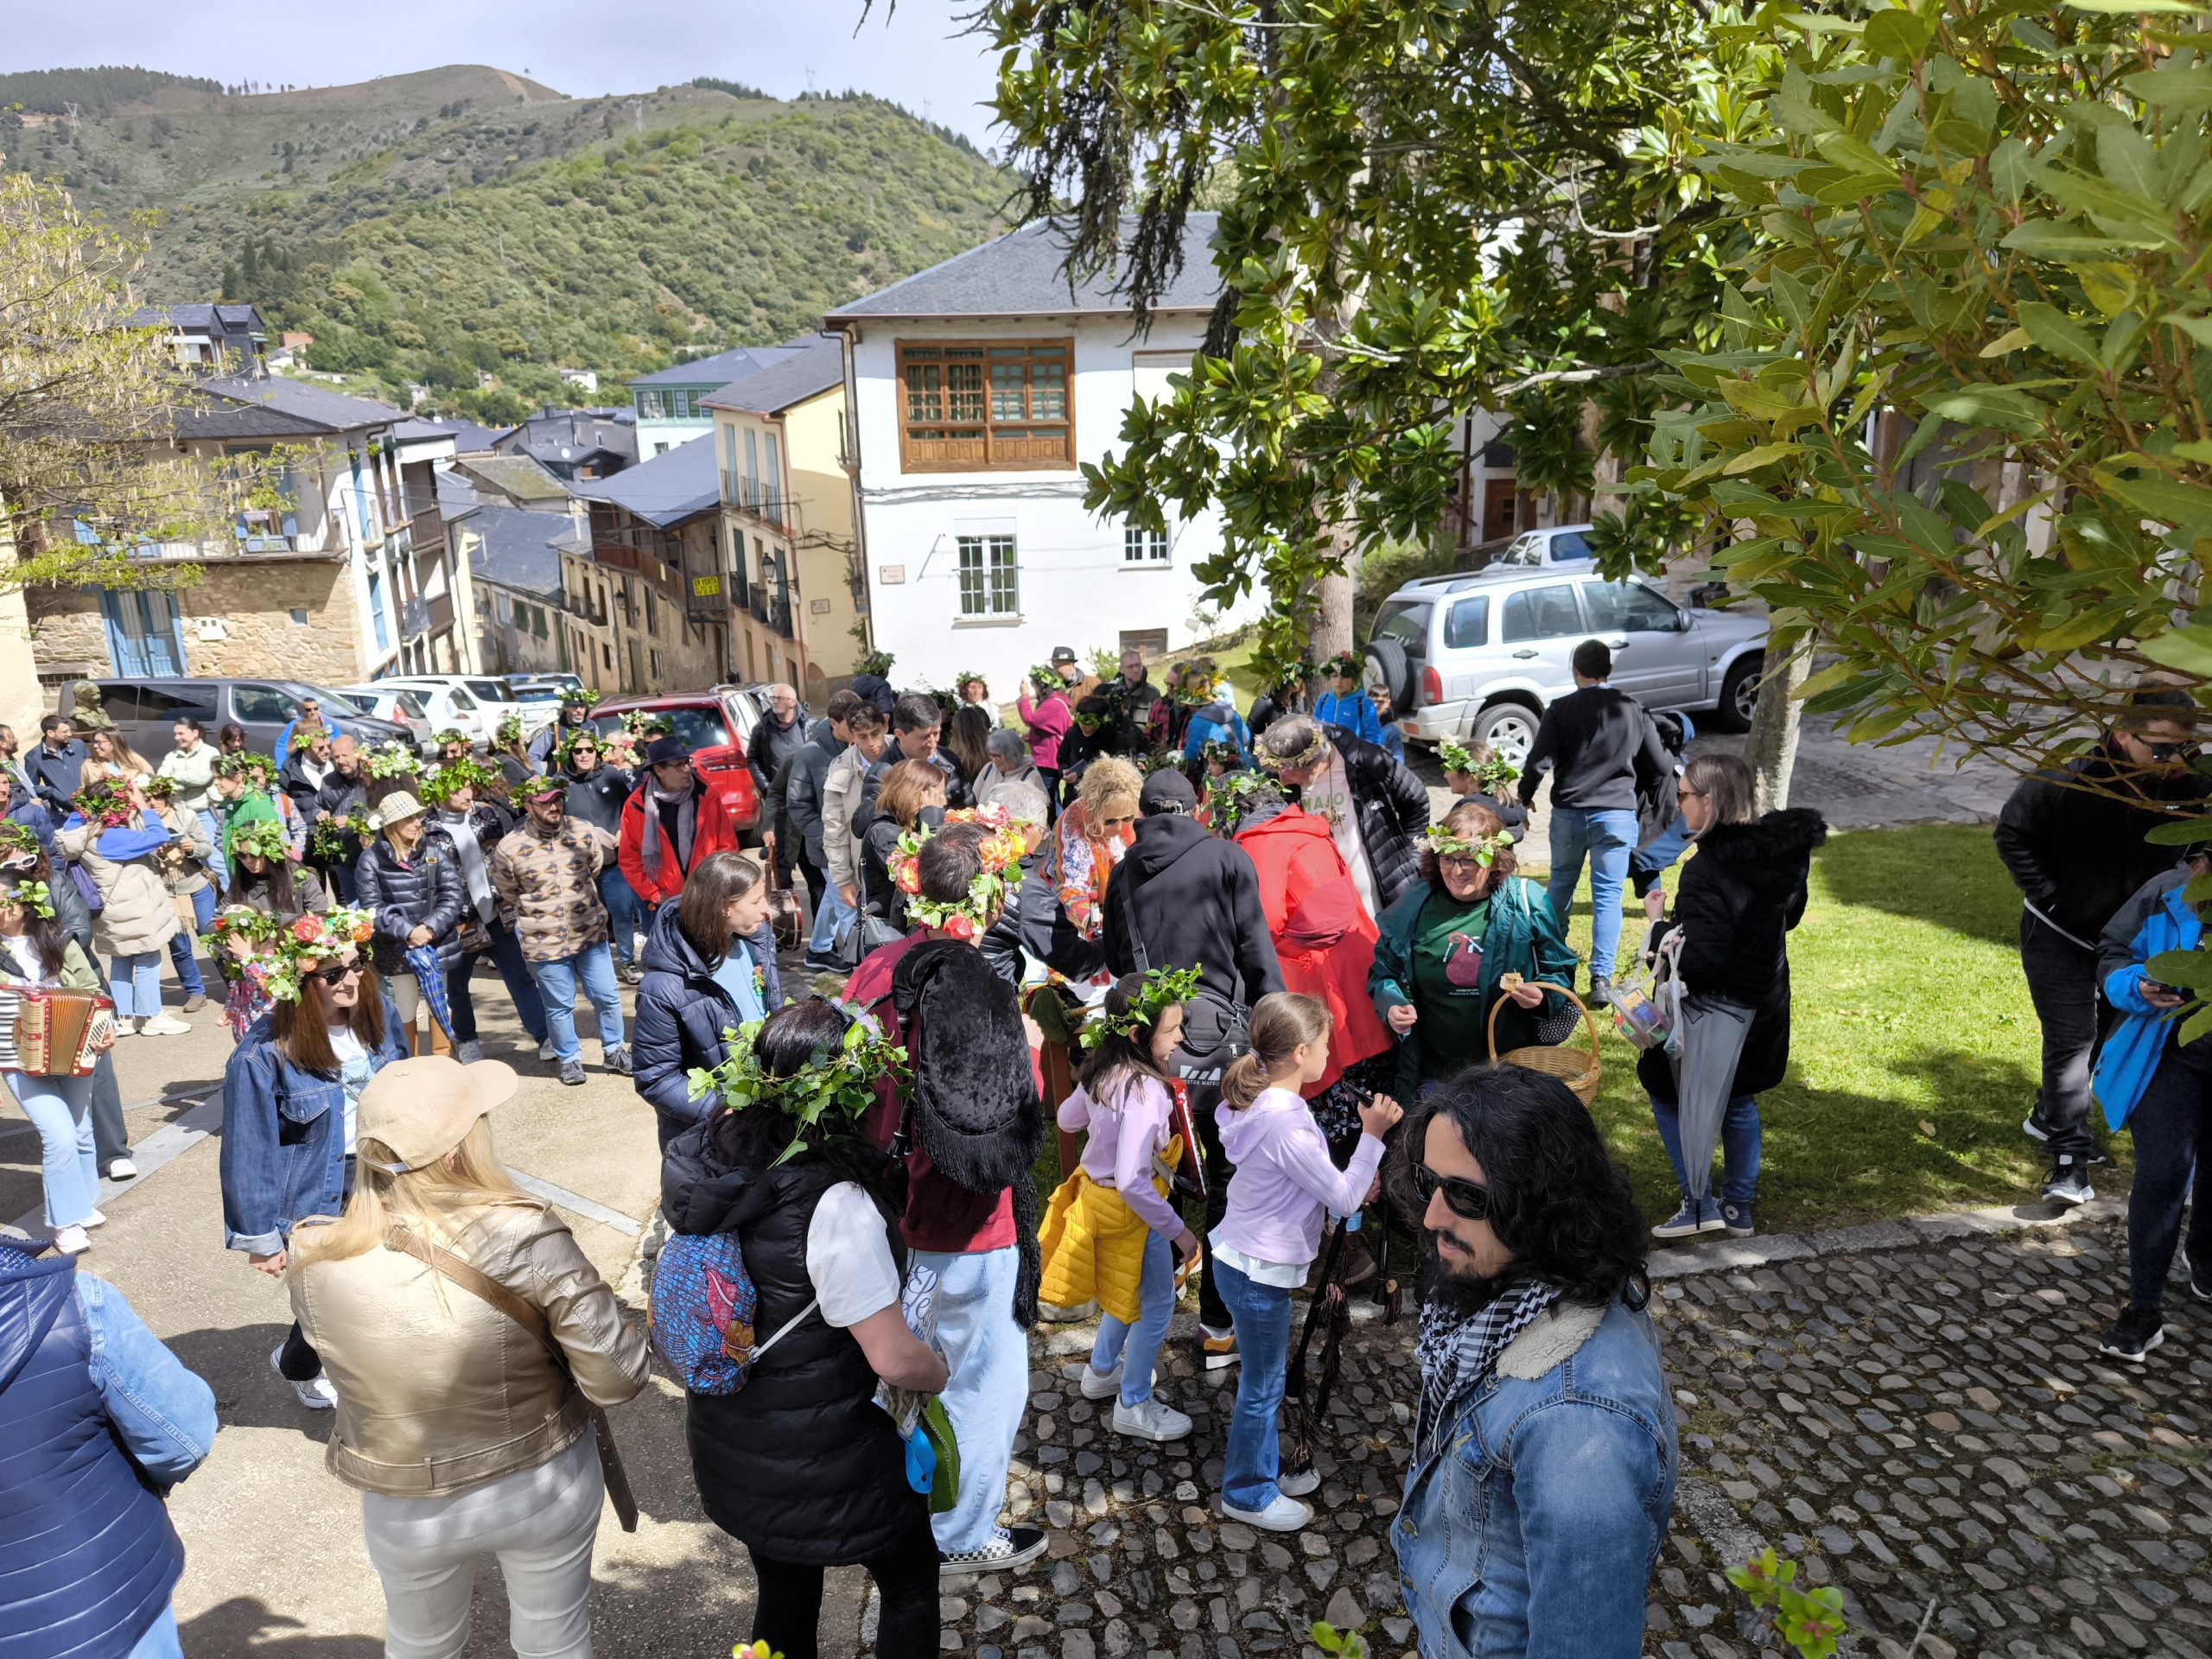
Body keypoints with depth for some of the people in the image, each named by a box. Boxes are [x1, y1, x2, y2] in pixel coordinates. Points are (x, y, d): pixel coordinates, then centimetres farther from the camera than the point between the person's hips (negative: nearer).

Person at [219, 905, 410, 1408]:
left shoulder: (378, 1016, -6)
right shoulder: (264, 1054, -21)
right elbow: (249, 1152, -14)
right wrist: (260, 1238, -9)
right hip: (315, 1197, -5)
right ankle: (299, 1366, 42)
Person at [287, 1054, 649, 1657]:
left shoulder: (315, 1261, -22)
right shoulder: (525, 1240, -30)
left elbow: (343, 1353, 0)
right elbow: (619, 1378, -23)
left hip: (406, 1507, 2)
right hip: (546, 1486, -2)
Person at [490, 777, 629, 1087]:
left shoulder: (585, 834, -5)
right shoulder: (508, 849, -11)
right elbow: (507, 895, 4)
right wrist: (538, 909, 9)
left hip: (591, 934, 2)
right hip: (545, 943, -2)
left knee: (608, 996, 9)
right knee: (560, 1007, 9)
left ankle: (614, 1051, 29)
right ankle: (569, 1059, 30)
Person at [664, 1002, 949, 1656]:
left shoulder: (713, 1162, -9)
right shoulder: (836, 1205, -31)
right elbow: (895, 1361, -26)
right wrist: (941, 1370, -5)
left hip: (727, 1445, 7)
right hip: (821, 1464, -7)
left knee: (784, 1599, 27)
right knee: (911, 1581, 20)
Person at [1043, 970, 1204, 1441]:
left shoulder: (1102, 1070, -8)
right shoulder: (1144, 1091, -33)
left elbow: (1067, 1118, 11)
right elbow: (1132, 1182, -34)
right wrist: (1177, 1231, -25)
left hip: (1094, 1190, 8)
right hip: (1129, 1209, -8)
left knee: (1127, 1292, 30)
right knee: (1157, 1304, 13)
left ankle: (1101, 1371, 48)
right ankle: (1133, 1407, 28)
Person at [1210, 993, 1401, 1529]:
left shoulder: (1264, 1100, -1)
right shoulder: (1287, 1125, -30)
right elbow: (1343, 1199, -20)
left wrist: (1353, 1182, -1)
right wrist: (1372, 1135, -15)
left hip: (1243, 1260, 9)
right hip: (1258, 1272, -9)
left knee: (1267, 1375, 24)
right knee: (1263, 1386, 10)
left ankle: (1264, 1467, 42)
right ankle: (1248, 1494, 29)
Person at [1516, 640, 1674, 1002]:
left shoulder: (1560, 710, -3)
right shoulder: (1633, 710, 3)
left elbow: (1539, 761, -11)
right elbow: (1661, 766, 7)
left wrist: (1526, 796, 6)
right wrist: (1637, 787, 26)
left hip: (1568, 812, 0)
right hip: (1617, 814, 0)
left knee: (1561, 884, 19)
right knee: (1607, 895, 1)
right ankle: (1601, 979, -4)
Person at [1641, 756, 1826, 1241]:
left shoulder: (1706, 871, -28)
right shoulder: (1781, 854, -2)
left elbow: (1698, 961, -30)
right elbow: (1790, 914, 15)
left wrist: (1658, 931, -15)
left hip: (1712, 1011, -8)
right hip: (1763, 1009, 8)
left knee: (1668, 1096, 12)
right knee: (1739, 1102, 23)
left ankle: (1699, 1204, 13)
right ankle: (1739, 1207, 32)